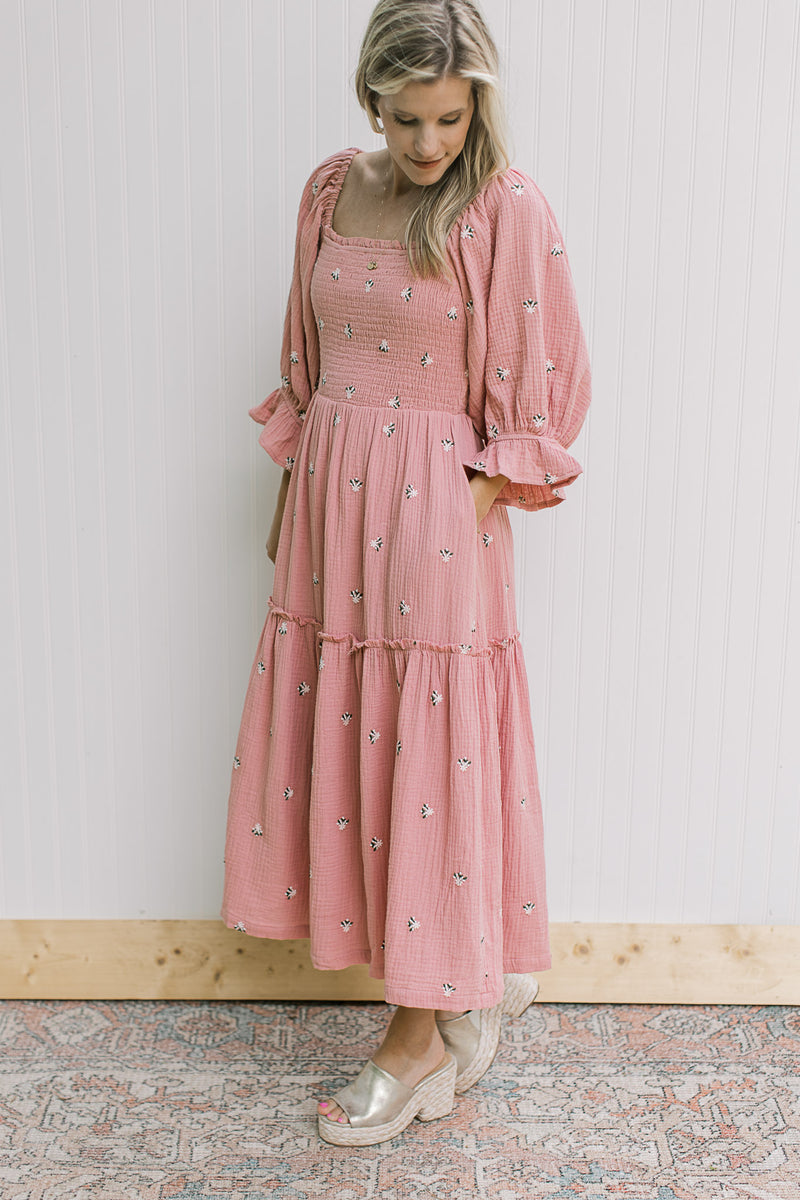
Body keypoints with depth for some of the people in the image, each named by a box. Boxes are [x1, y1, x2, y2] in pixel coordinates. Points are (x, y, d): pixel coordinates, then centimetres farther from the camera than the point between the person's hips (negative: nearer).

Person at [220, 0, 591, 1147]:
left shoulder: (508, 209, -9)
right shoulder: (332, 190, 8)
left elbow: (538, 388, -6)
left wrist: (475, 507, -11)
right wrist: (290, 495, 13)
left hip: (435, 508, -6)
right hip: (329, 494, 6)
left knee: (424, 754, 1)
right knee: (332, 738, 10)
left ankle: (425, 1031, 19)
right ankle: (477, 977, 29)